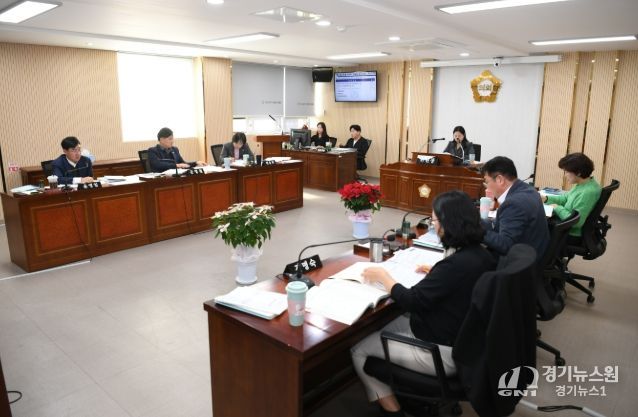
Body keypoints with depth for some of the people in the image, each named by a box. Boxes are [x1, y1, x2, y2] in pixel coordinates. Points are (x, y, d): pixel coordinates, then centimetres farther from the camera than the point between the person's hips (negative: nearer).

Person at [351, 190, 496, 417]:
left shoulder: (458, 264, -30)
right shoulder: (479, 254, -2)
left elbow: (412, 301, -23)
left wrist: (382, 276, -9)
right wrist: (434, 272, 17)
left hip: (444, 352, -9)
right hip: (463, 341, 9)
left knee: (358, 350, 1)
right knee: (384, 326, 22)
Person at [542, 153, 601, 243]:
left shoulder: (588, 192, -30)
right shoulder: (584, 184, -1)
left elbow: (576, 221, -32)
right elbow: (566, 198, 14)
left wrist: (558, 208, -20)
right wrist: (546, 198, 1)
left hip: (572, 235, -9)